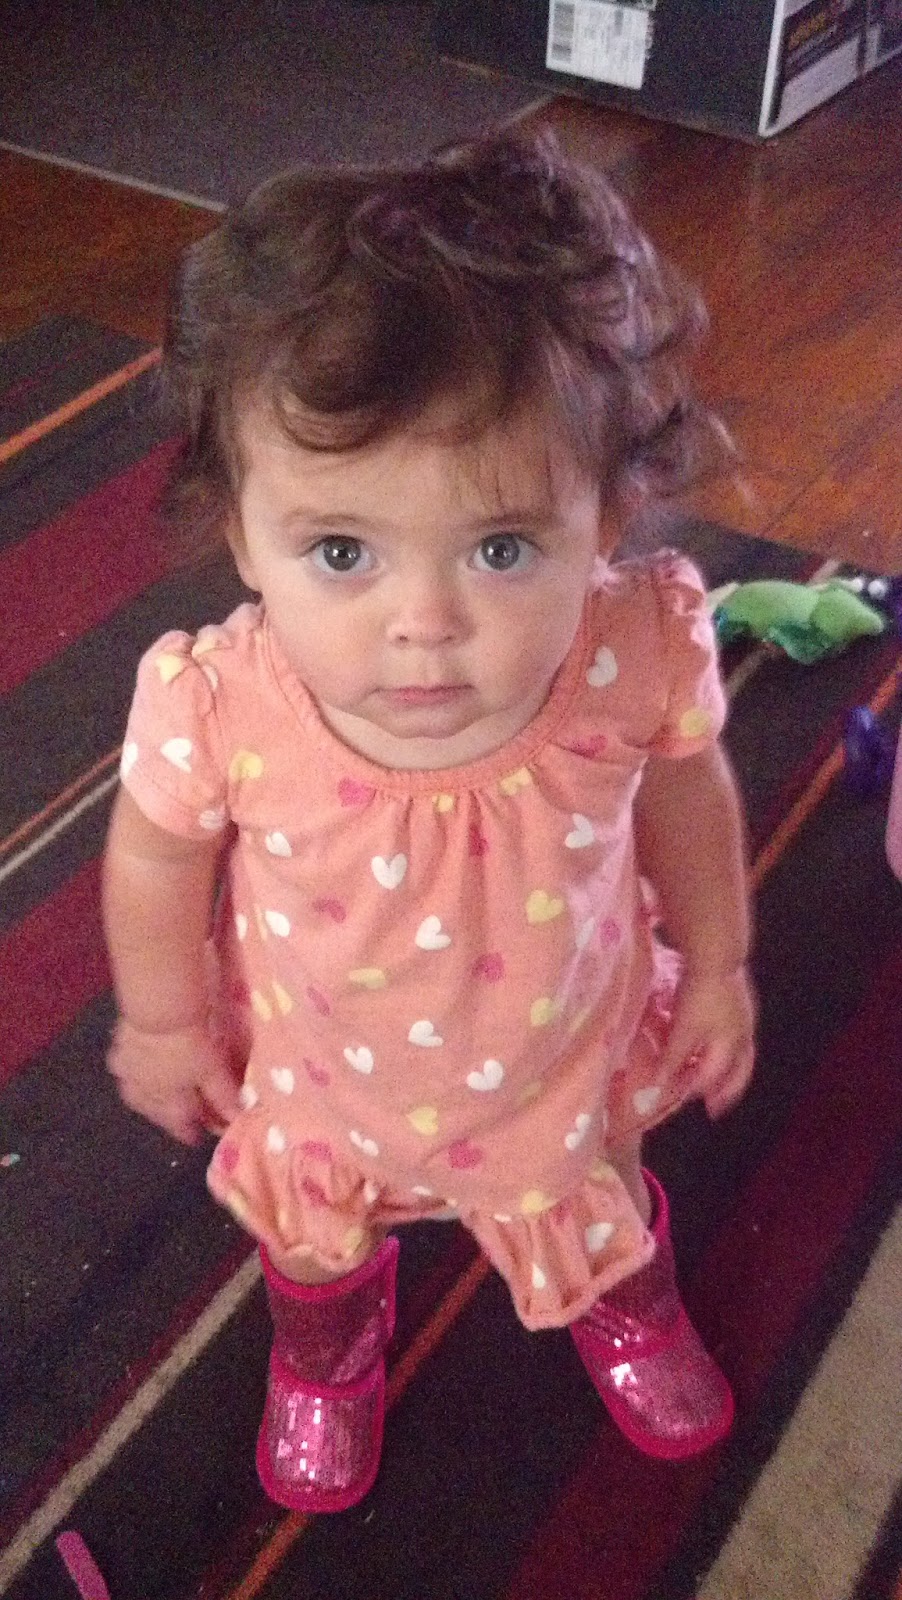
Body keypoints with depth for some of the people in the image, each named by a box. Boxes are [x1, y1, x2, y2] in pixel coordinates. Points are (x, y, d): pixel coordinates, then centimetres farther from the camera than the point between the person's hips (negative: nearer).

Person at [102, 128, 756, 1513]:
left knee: (602, 1202, 32)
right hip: (320, 1081, 0)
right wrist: (163, 1020, 1)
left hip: (571, 1056, 1)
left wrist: (714, 964, 3)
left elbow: (686, 792, -11)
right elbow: (157, 855, -15)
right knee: (314, 1239, 31)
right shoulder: (218, 710, -38)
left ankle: (628, 1304, 71)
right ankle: (327, 1350, 69)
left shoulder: (639, 656, -35)